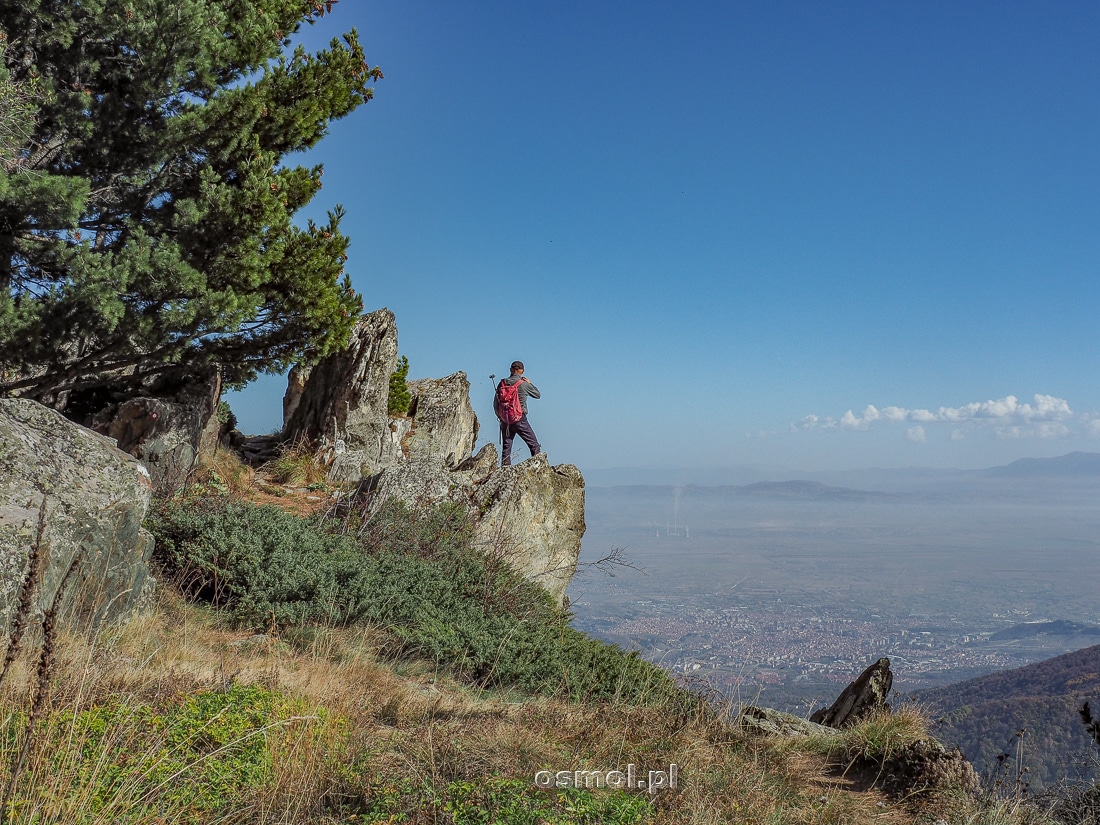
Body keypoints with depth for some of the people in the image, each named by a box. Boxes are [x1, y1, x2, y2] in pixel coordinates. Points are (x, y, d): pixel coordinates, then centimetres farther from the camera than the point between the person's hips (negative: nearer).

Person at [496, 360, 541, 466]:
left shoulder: (502, 383, 3)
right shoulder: (524, 384, -8)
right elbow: (537, 395, 8)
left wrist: (500, 416, 20)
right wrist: (530, 383, 19)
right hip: (520, 420, -4)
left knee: (506, 448, 10)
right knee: (534, 445, 3)